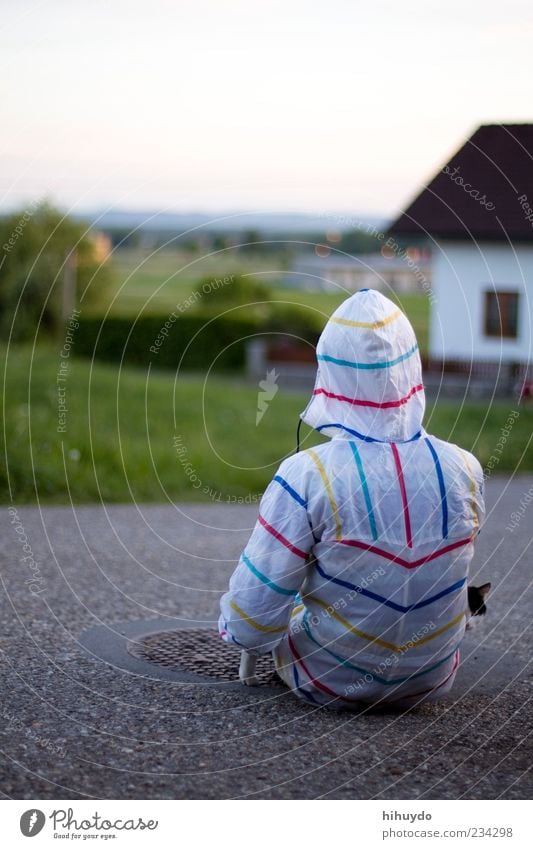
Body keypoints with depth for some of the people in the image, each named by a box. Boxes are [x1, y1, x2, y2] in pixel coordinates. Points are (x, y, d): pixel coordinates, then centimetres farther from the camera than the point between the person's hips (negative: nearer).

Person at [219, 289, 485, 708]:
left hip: (332, 682, -3)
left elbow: (250, 624, -21)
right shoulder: (465, 469, -13)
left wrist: (232, 625, 2)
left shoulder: (307, 476, -26)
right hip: (433, 682, 3)